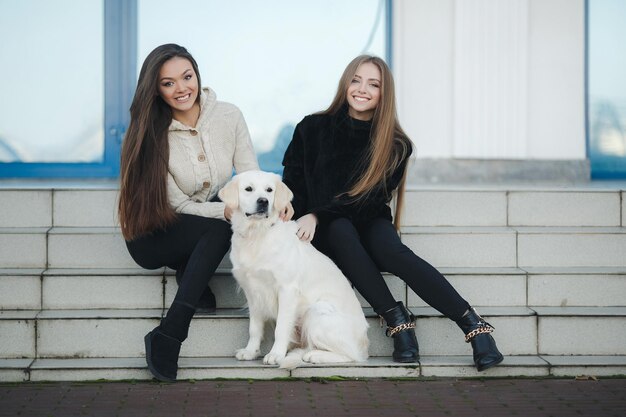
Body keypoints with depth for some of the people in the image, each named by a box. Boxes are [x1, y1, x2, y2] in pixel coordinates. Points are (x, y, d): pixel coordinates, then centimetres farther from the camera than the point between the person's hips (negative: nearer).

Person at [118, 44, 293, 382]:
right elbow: (179, 207, -18)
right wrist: (228, 211, -34)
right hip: (154, 238, -4)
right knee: (219, 227, -31)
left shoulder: (228, 116, -7)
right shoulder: (150, 135, -16)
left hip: (206, 236, 4)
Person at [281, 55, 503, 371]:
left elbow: (371, 199, -8)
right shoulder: (312, 129, 3)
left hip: (369, 224, 0)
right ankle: (396, 319, -38)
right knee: (342, 231, -36)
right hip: (323, 235, 0)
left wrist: (319, 215, -21)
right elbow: (292, 188, 2)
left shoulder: (394, 145, 1)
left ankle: (473, 324, -38)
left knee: (391, 250, -34)